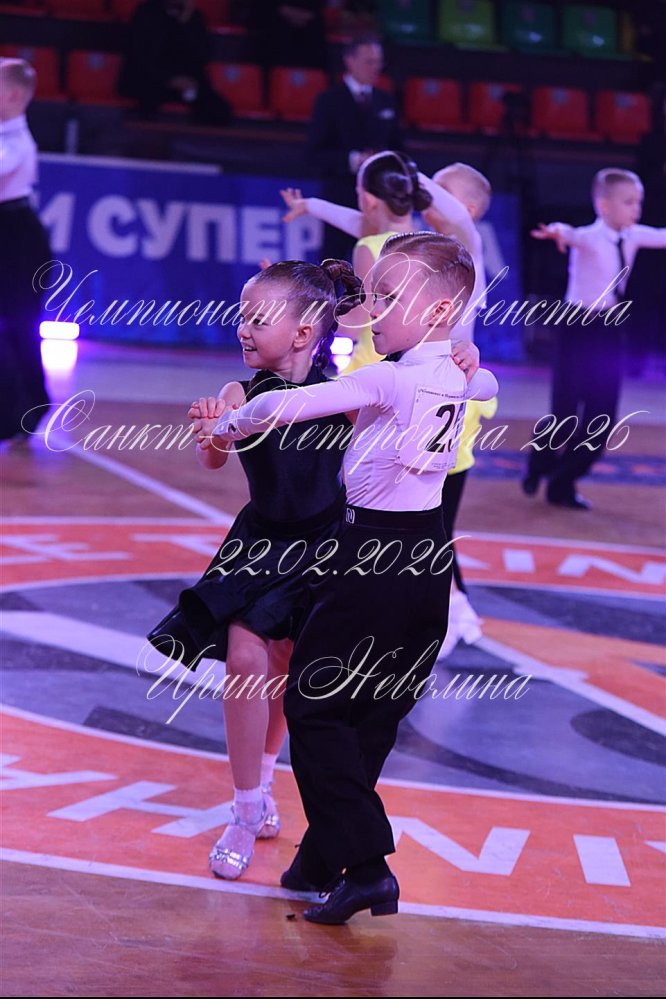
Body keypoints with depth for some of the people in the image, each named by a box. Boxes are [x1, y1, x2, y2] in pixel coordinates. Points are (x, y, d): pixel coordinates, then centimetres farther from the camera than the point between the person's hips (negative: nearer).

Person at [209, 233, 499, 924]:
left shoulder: (389, 380, -18)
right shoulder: (461, 378, 5)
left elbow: (292, 404, -18)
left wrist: (230, 425, -2)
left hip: (374, 551, -8)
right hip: (429, 551, 8)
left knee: (313, 704, 0)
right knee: (375, 713, 13)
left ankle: (365, 865, -10)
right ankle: (321, 859, 20)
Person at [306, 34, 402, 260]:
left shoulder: (386, 102, 14)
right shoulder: (330, 101, -1)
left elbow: (397, 146, 21)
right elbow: (314, 154, -7)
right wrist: (353, 160, -20)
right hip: (340, 197, -4)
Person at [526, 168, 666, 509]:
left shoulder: (633, 237, 2)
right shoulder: (590, 238, -18)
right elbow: (572, 235, -38)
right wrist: (558, 232, -63)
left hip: (609, 331, 6)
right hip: (578, 327, -6)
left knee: (601, 419, 5)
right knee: (566, 411, -7)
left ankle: (563, 484, 20)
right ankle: (538, 466, 24)